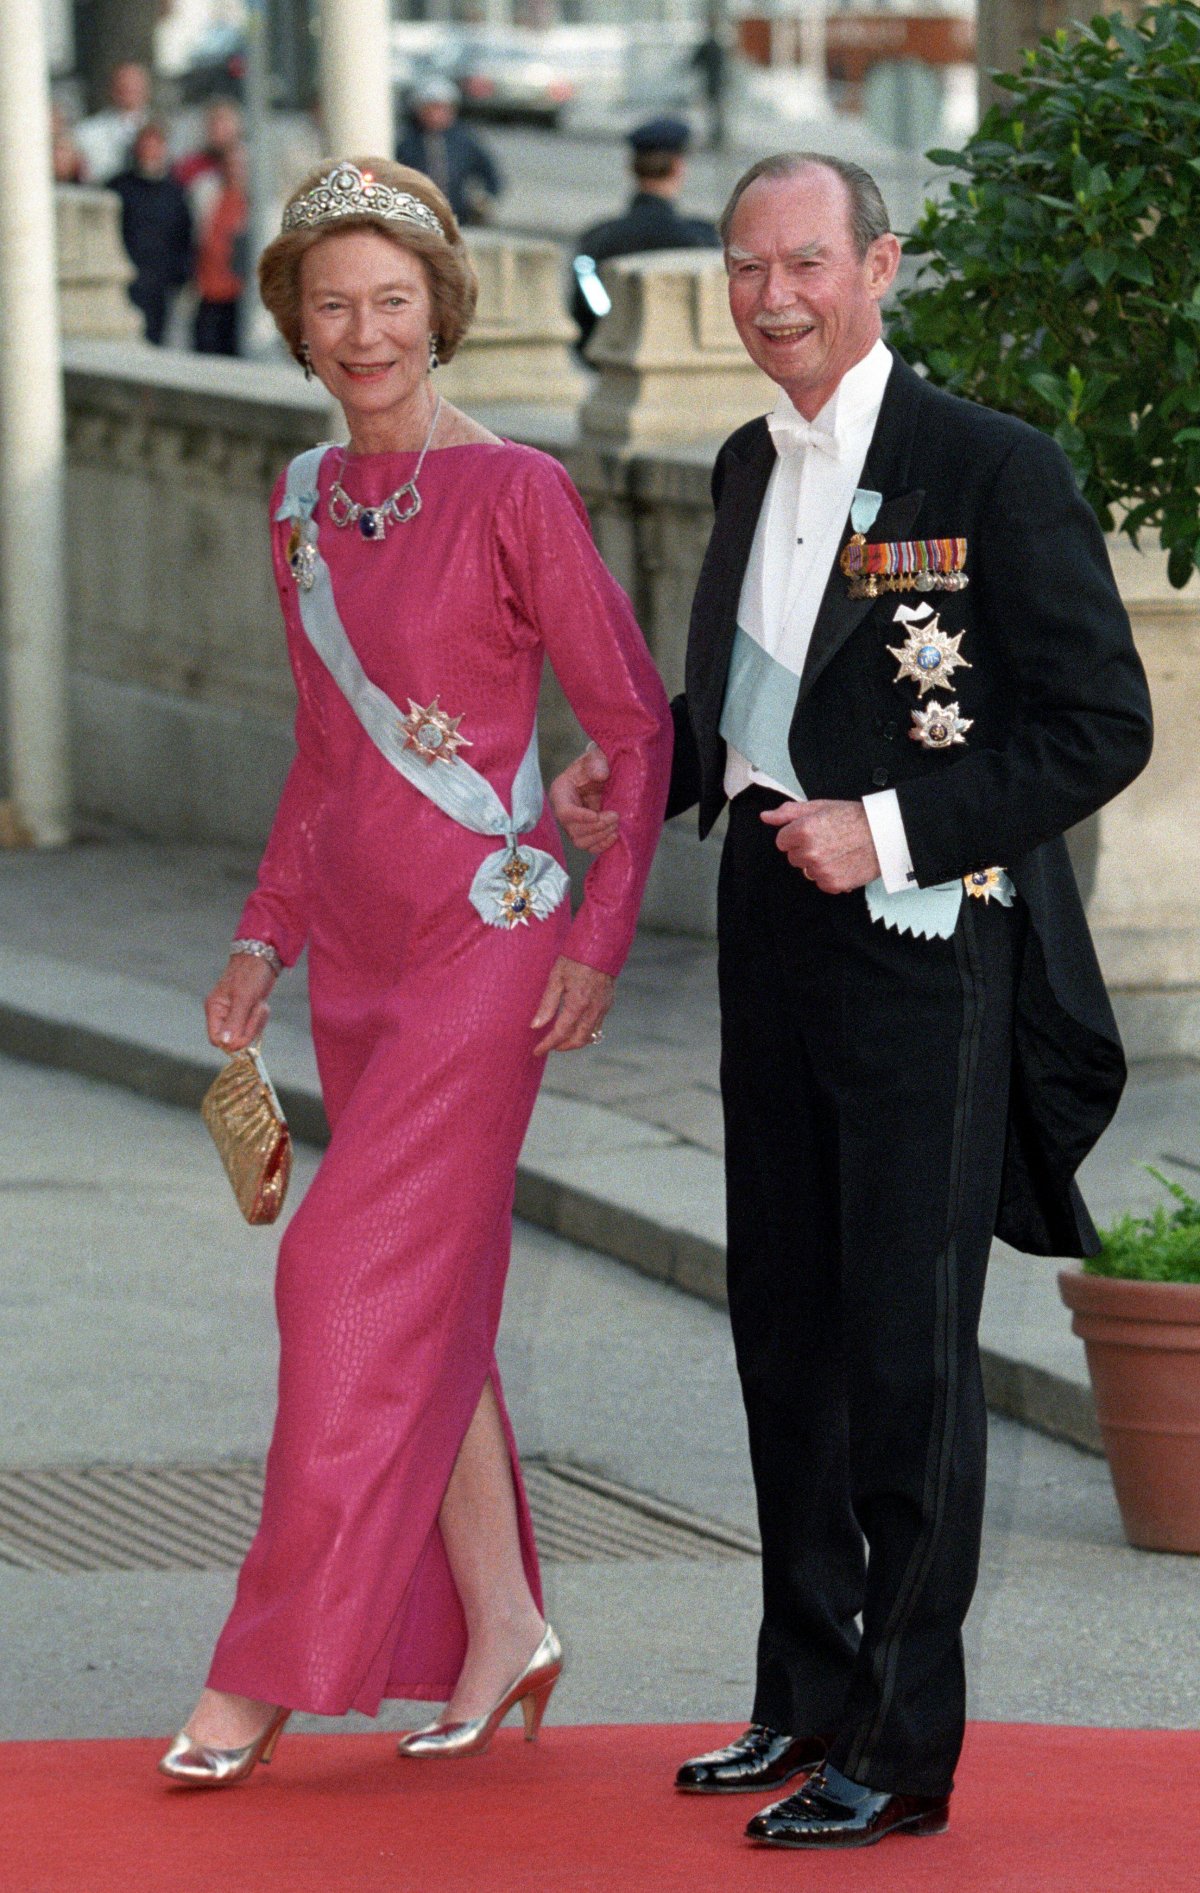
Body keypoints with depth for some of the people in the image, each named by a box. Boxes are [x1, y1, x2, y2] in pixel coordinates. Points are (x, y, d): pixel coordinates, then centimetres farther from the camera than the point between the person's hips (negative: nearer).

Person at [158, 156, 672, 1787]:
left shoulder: (514, 493, -11)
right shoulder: (303, 502, 9)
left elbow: (635, 724, -7)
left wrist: (600, 945, -11)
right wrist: (265, 937, 13)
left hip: (487, 941, -7)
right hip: (358, 950, 7)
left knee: (363, 1278, -9)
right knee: (428, 1298, 9)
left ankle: (272, 1667, -5)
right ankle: (499, 1627, 18)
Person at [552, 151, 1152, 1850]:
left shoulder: (994, 470, -12)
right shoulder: (752, 468, 11)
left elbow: (1102, 726, -14)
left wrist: (890, 831, -19)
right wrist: (642, 771, 7)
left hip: (922, 940, -8)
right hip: (774, 931, 8)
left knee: (909, 1344, -3)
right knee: (785, 1321, 14)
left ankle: (909, 1754, 4)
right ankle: (812, 1701, 26)